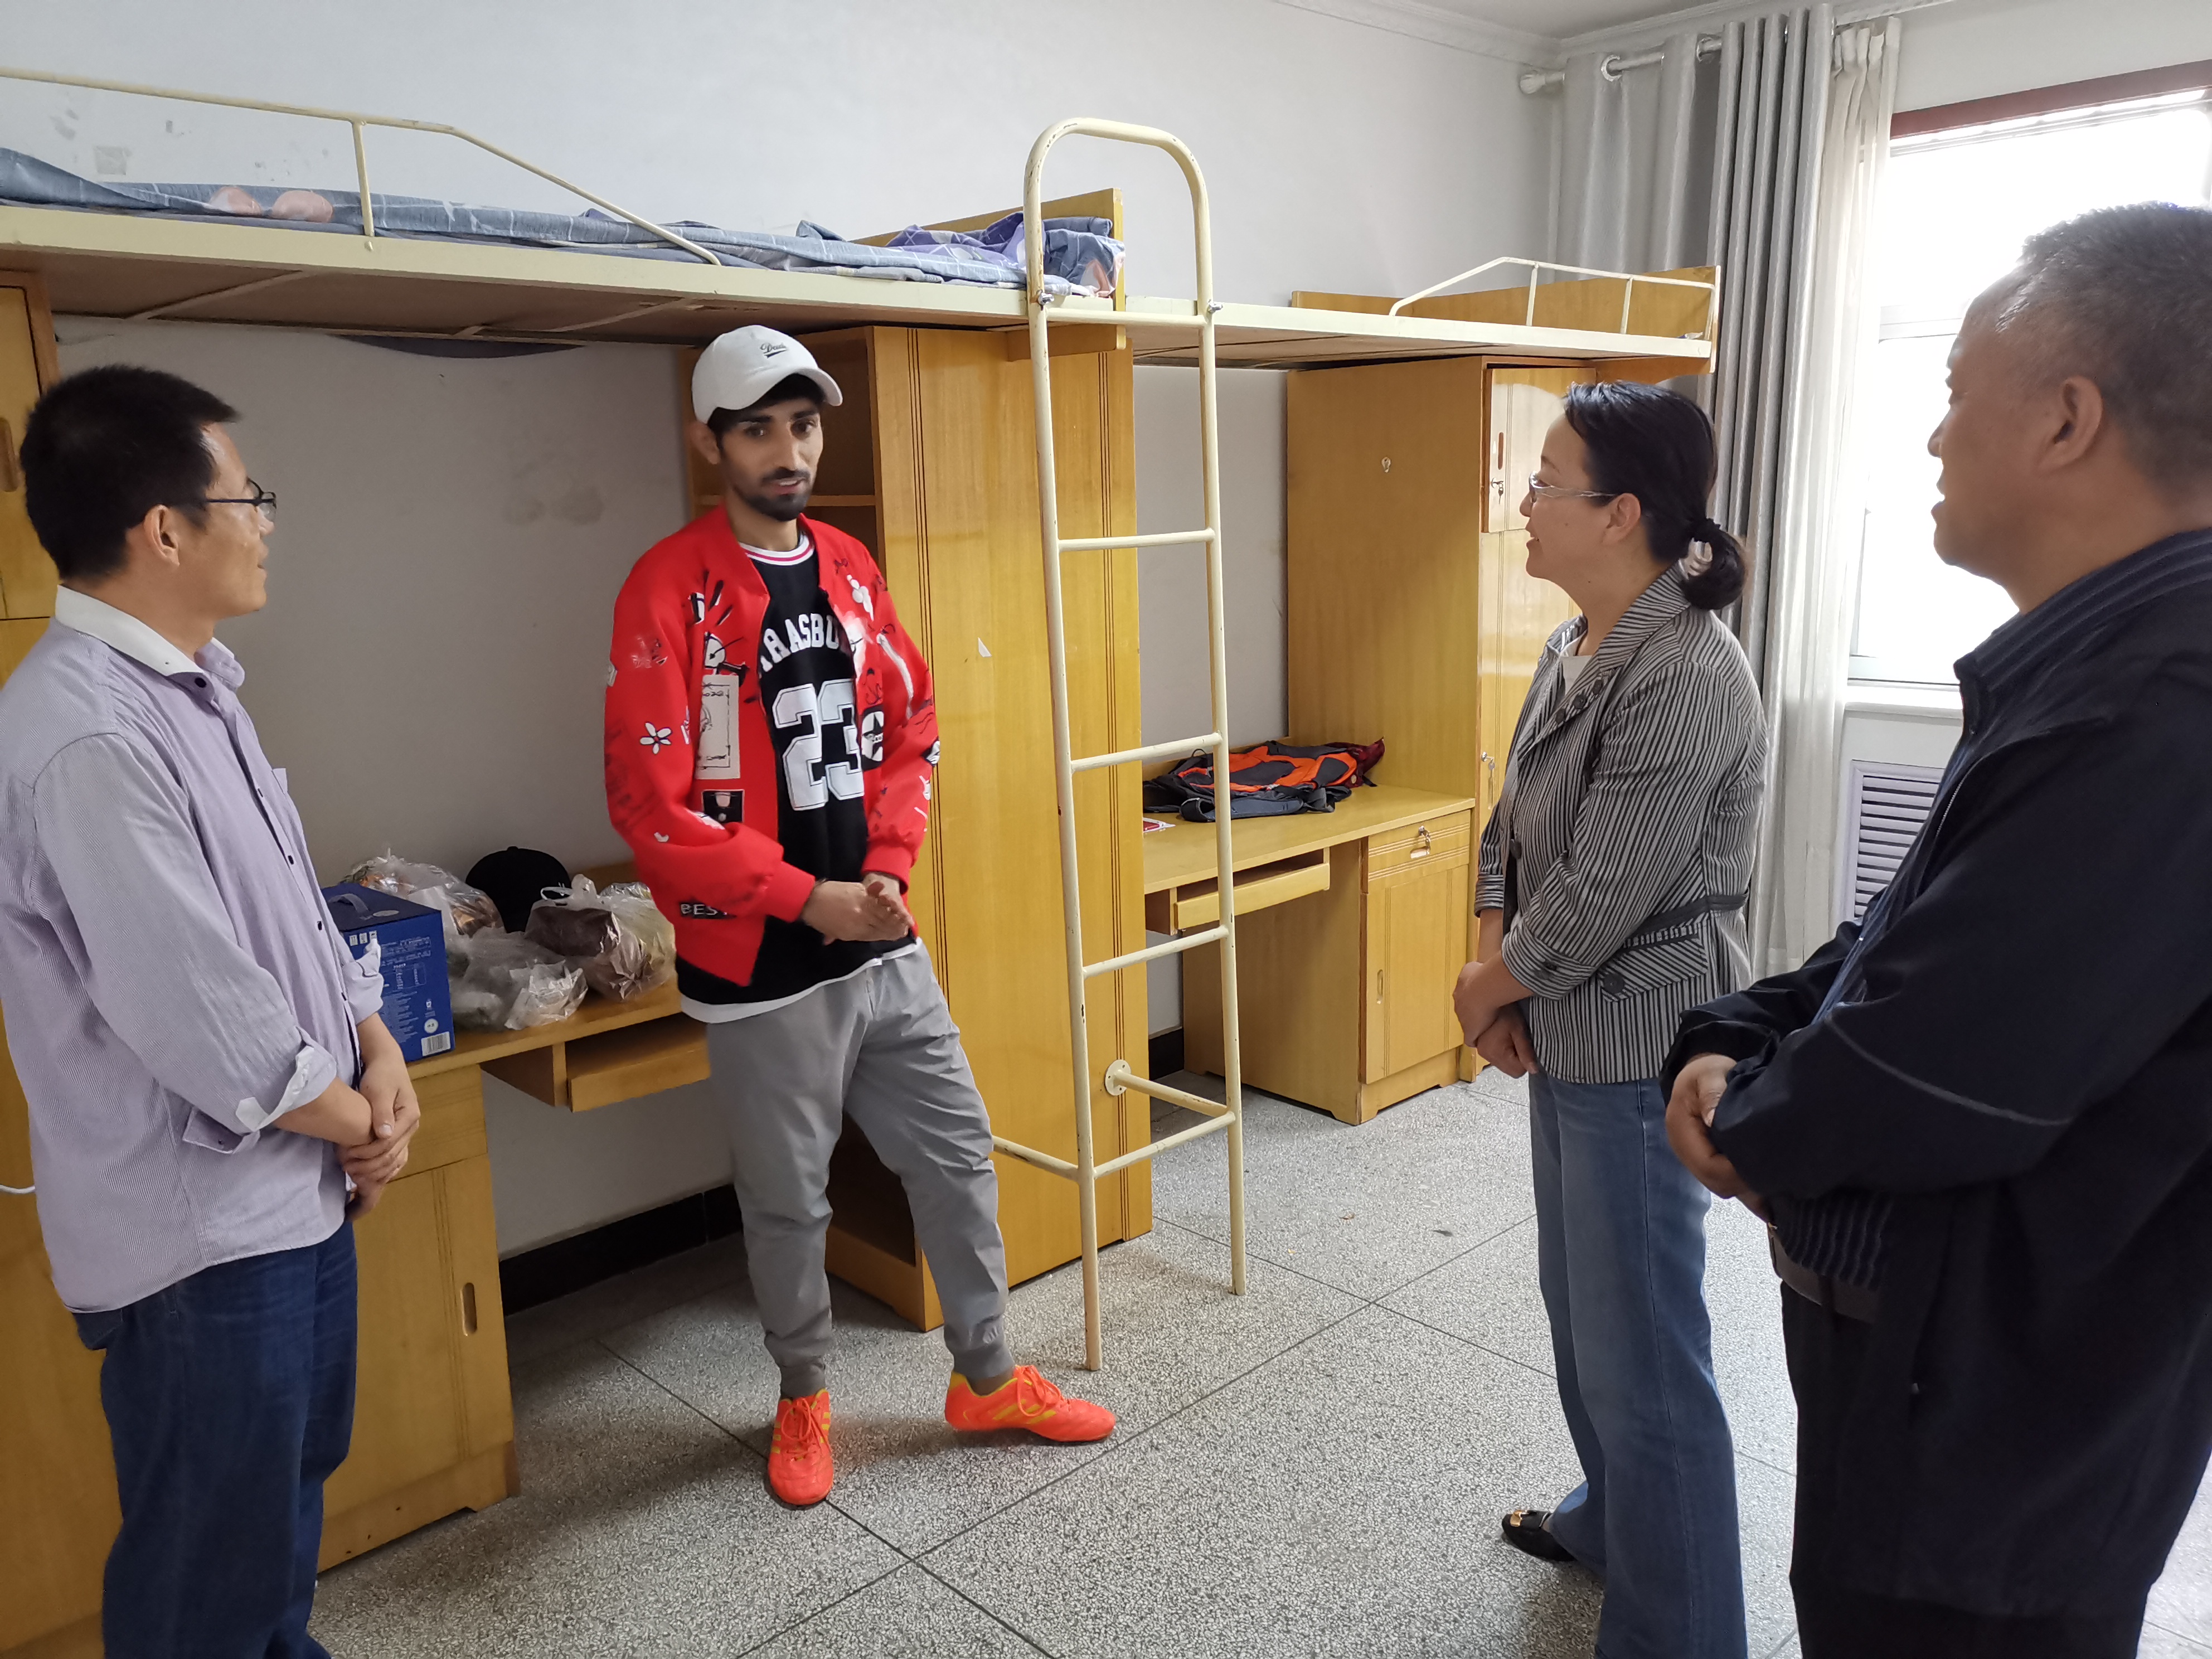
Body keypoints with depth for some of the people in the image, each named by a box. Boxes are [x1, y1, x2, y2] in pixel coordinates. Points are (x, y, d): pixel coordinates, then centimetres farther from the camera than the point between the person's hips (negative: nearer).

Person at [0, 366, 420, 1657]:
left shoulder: (194, 688, 6)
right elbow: (203, 1022, -28)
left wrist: (378, 1055, -1)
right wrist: (359, 1122, -10)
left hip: (296, 1191, 9)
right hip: (202, 1235, -9)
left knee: (294, 1489, 27)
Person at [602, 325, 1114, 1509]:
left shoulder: (850, 568, 7)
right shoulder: (670, 590, -12)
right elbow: (649, 799, -17)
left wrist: (887, 871, -4)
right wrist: (808, 898, -17)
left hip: (885, 947, 6)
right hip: (761, 968, -5)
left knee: (957, 1157, 15)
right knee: (788, 1203, 12)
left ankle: (987, 1378, 35)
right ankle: (804, 1400, 37)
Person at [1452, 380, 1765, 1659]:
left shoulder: (1686, 676, -23)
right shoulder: (1575, 648, 6)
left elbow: (1602, 901, -23)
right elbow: (1513, 823, 11)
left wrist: (1488, 985, -7)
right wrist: (1499, 969, -2)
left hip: (1637, 1053, -10)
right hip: (1569, 1034, 10)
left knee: (1641, 1351, 2)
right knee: (1579, 1302, 25)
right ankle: (1611, 1519, 48)